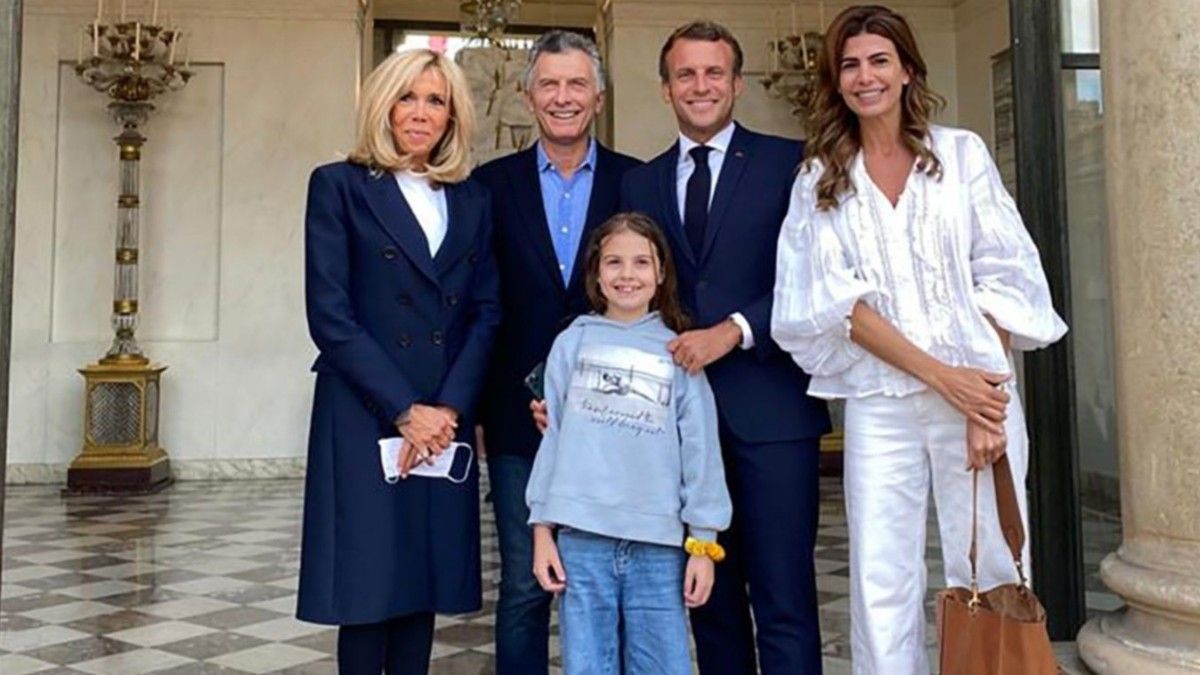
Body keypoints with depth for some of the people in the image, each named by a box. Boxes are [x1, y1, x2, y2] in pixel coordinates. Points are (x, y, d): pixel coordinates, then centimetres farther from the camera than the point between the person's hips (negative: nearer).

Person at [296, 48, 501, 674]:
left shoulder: (472, 199, 12)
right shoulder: (339, 185, 0)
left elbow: (486, 313, 7)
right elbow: (330, 316, -8)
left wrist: (448, 407, -7)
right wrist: (404, 410, -12)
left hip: (446, 420, 4)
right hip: (364, 419, -3)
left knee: (424, 577, 10)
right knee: (369, 582, 3)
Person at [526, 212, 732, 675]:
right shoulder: (572, 343, 6)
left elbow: (700, 451, 4)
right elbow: (553, 436, 6)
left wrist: (703, 542, 2)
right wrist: (542, 529, 4)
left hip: (660, 542, 0)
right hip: (582, 537, 0)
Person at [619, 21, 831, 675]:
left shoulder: (789, 162, 4)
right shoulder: (640, 182, 14)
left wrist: (735, 331, -14)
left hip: (769, 405, -3)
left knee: (784, 597, -2)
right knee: (710, 594, 11)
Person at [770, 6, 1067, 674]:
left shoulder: (962, 152, 8)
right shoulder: (820, 179, 8)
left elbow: (1004, 276, 2)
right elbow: (835, 300, -1)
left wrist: (986, 400, -9)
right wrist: (941, 376, -10)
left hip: (979, 389, 0)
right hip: (879, 402, 0)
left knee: (989, 574, 3)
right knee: (882, 588, 2)